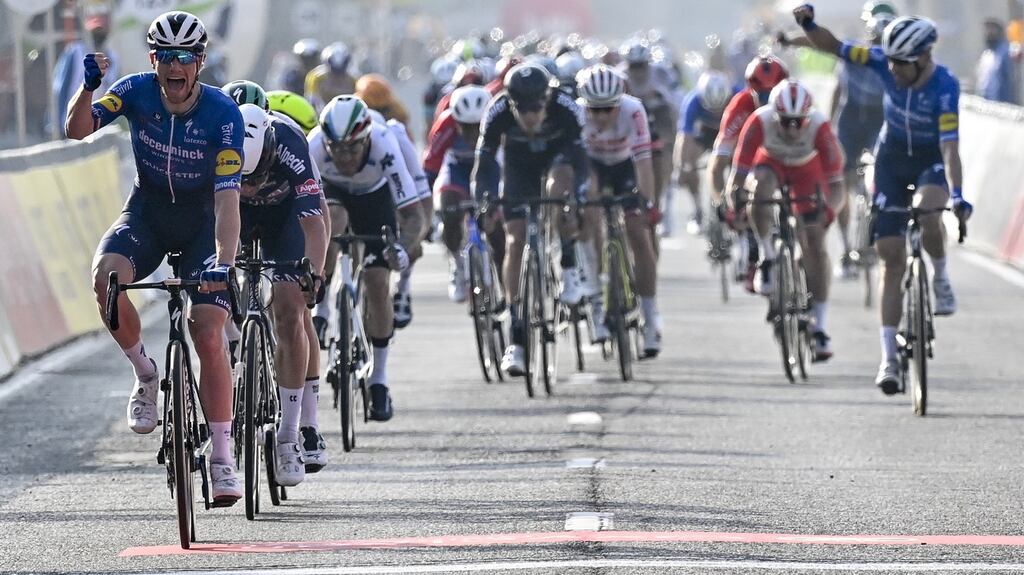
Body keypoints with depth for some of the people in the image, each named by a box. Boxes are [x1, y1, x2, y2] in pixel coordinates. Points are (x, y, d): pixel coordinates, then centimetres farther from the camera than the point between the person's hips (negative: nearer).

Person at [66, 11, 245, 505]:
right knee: (106, 276, -31)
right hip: (148, 210, 2)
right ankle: (145, 374, -6)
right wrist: (89, 87, -40)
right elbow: (78, 129, -21)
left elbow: (227, 196, -27)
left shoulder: (222, 114, -22)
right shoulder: (136, 91, -14)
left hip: (202, 219, -2)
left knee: (209, 334, -15)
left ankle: (222, 456, -5)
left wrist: (223, 263, -40)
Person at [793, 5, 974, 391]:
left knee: (926, 214, -37)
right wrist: (808, 24, -32)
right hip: (892, 157, 3)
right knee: (892, 259, -2)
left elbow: (950, 147, -35)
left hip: (932, 160, -3)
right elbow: (832, 47, -13)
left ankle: (941, 277, -6)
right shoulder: (885, 61, -20)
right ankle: (889, 356, 2)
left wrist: (957, 195, -48)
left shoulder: (944, 87, -30)